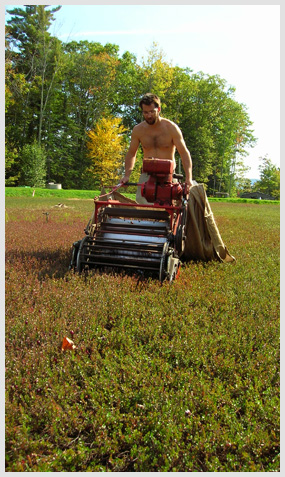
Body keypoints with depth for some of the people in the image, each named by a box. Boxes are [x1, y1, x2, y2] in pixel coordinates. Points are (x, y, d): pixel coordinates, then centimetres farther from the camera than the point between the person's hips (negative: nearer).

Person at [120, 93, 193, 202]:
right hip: (147, 175, 2)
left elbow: (184, 153, -5)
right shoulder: (138, 130, 3)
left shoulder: (171, 128, -5)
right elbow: (131, 153, 14)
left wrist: (188, 178, -17)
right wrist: (127, 175, 2)